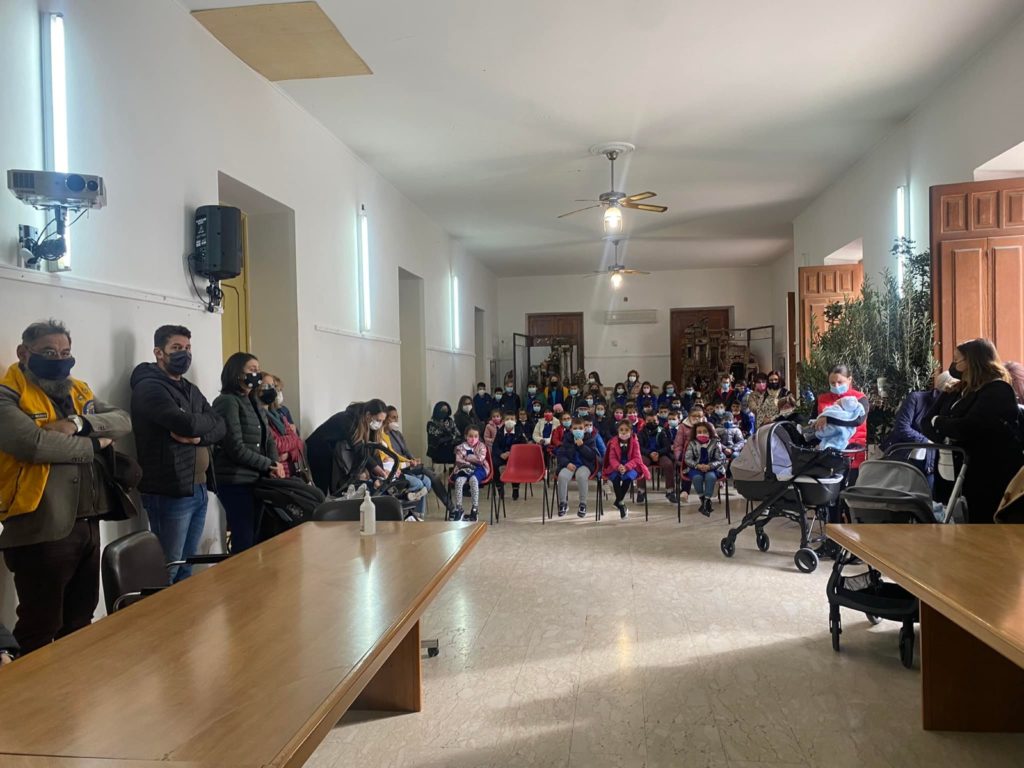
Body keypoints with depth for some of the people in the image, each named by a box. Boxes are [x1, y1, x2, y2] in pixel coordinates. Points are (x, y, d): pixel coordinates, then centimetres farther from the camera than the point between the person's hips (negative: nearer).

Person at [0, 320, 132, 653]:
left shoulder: (79, 391, 13)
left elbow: (123, 420, 1)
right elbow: (34, 443, -27)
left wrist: (79, 423, -18)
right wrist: (93, 444, -12)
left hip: (87, 524, 7)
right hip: (41, 531, -7)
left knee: (80, 622, 21)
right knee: (40, 631, 6)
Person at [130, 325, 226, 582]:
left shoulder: (191, 389, 18)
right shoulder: (149, 387, -10)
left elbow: (220, 427, 7)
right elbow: (185, 423, -24)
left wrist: (198, 435, -13)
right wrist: (205, 422, -3)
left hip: (199, 489, 8)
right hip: (170, 493, -8)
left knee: (187, 567, 16)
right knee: (166, 571, -1)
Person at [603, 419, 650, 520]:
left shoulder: (634, 443, -2)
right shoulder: (613, 442, 1)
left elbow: (636, 458, -9)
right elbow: (612, 458, -5)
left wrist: (626, 467, -27)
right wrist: (618, 466, -27)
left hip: (631, 467, -1)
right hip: (616, 468, 1)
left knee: (628, 477, -35)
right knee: (616, 478, -33)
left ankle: (618, 501, -16)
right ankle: (622, 505, -21)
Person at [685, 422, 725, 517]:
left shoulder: (715, 443, 0)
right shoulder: (692, 444, 2)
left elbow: (720, 460, -3)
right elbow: (688, 459, -1)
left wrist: (709, 466, -21)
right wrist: (698, 465, -20)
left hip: (711, 468, 0)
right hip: (696, 468, 1)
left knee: (710, 477, -35)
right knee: (697, 477, -34)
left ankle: (706, 501, -29)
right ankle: (702, 500, -16)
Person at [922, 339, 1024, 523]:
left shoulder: (998, 390, -9)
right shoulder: (956, 391, 15)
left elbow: (967, 428, -23)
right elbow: (926, 423, 7)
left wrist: (939, 422, -4)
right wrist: (946, 437, -14)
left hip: (993, 475, -7)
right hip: (959, 472, 7)